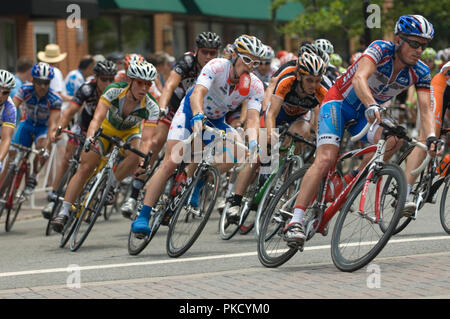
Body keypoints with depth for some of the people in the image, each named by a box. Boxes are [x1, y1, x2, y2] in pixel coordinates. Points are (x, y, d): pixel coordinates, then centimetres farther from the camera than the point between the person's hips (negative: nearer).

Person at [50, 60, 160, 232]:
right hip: (106, 128, 0)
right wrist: (90, 139, -59)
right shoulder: (114, 91, -31)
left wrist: (143, 162, -54)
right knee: (85, 168, -14)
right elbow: (97, 118, -40)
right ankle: (64, 212, -9)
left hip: (129, 133, 1)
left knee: (136, 155, -32)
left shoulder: (151, 107, -29)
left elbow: (146, 139, -35)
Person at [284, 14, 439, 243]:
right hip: (338, 102, -5)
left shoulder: (420, 73, -12)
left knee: (393, 138, -28)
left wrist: (431, 137, -40)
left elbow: (425, 109, -20)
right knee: (326, 158, -24)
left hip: (364, 116, 5)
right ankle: (295, 222, -27)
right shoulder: (381, 49, -26)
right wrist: (372, 106, -60)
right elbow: (359, 78, -42)